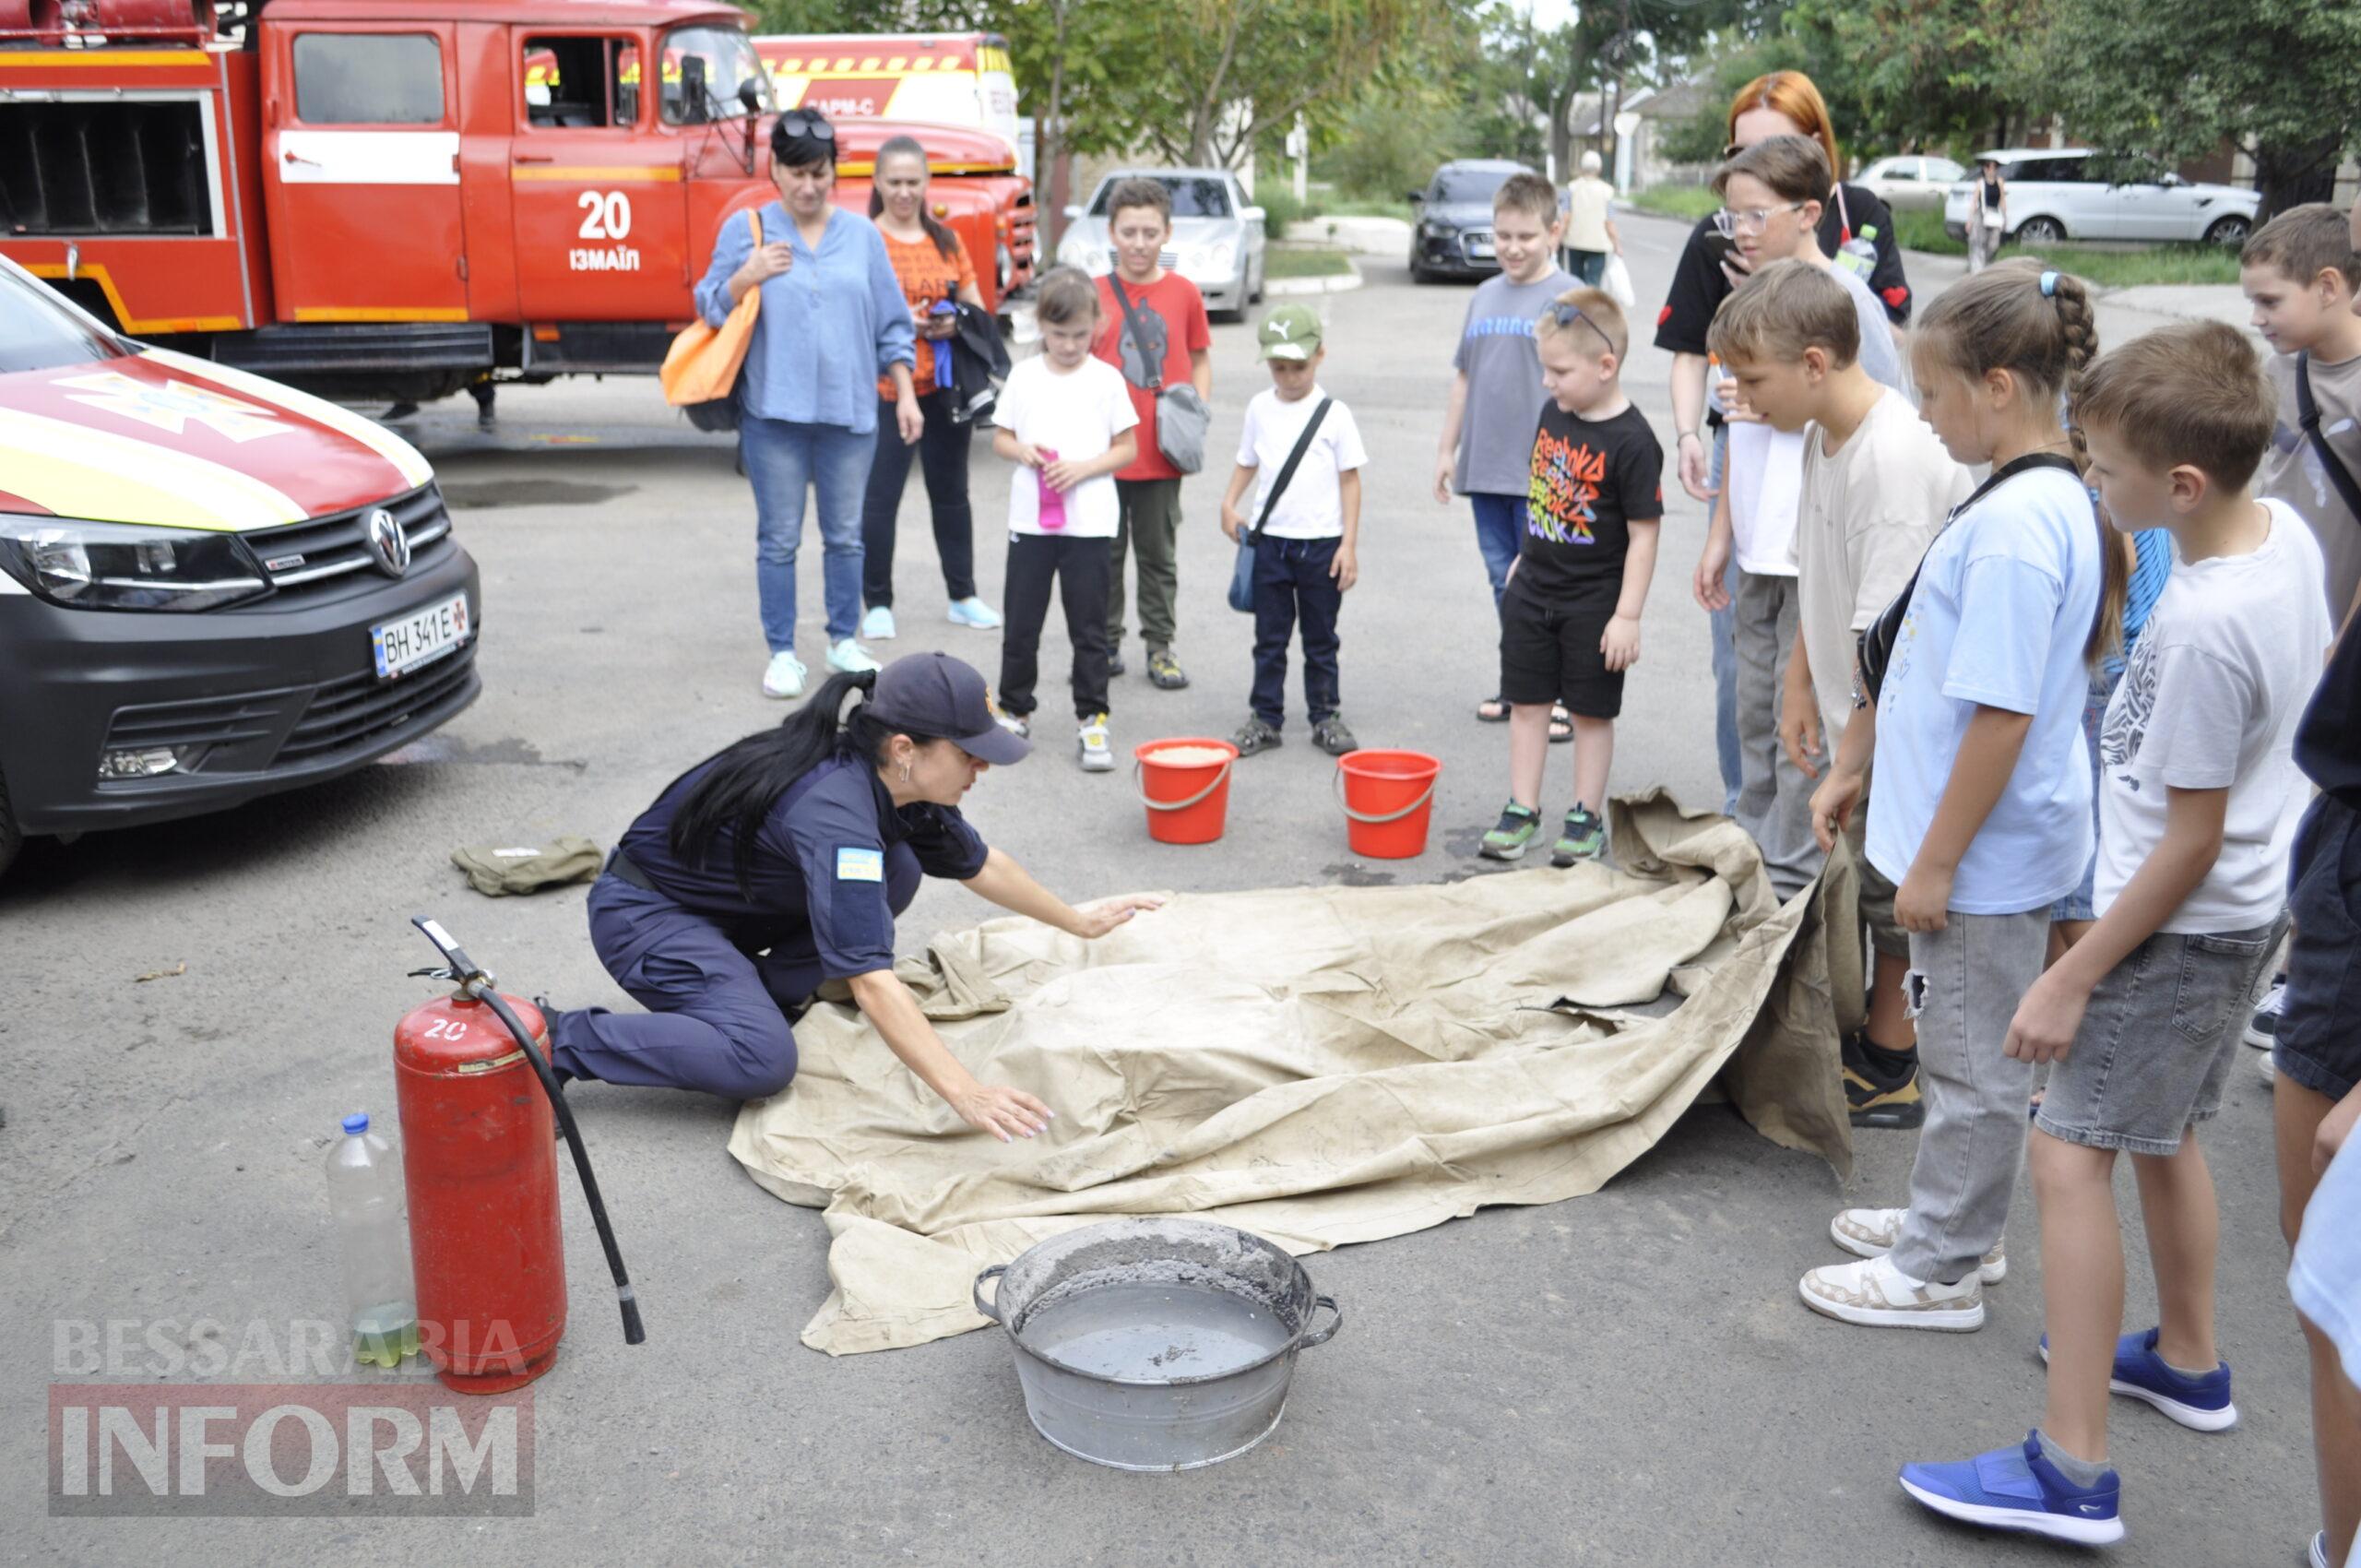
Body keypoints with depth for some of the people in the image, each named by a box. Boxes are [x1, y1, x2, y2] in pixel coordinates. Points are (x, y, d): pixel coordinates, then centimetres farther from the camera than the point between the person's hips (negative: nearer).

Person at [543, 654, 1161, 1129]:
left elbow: (979, 865, 12)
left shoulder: (899, 781, -9)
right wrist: (965, 1093, -46)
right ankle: (560, 1040, -13)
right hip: (643, 913, -8)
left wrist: (1078, 922, 19)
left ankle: (764, 993, 6)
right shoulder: (834, 809, -35)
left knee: (896, 871, -5)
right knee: (763, 1059, -27)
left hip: (731, 909, 8)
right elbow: (872, 981, -41)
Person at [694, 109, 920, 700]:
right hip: (775, 410, -2)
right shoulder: (744, 229, 3)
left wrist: (905, 394, 6)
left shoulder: (862, 234, 8)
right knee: (779, 539, 2)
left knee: (845, 535, 11)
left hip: (850, 409, 2)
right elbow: (709, 309, 4)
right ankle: (782, 653, 11)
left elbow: (892, 324, 10)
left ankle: (844, 641, 24)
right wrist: (746, 278, -15)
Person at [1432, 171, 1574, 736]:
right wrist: (1447, 449, 18)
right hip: (1484, 469, 6)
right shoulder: (1485, 294, 14)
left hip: (1542, 475, -6)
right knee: (1505, 582, 13)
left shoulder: (1569, 297, -5)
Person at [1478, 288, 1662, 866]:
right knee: (1526, 702, 10)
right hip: (1533, 591, 6)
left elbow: (1644, 534, -16)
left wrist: (1627, 616, -17)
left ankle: (1587, 817, 19)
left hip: (1594, 602, -6)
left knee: (1590, 710, 7)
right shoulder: (1553, 414, 2)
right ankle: (1522, 809, 20)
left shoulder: (1631, 440, -18)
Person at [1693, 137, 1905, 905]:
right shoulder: (1751, 299, 10)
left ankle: (1793, 878, 10)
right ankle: (1752, 859, 29)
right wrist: (1721, 533, 17)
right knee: (1756, 711, 16)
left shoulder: (1844, 298, -13)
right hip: (1760, 548, 8)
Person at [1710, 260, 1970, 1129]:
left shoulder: (1897, 458, -26)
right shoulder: (1827, 433, 4)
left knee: (1893, 900, 5)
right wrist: (1800, 684, 16)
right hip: (1854, 718, 9)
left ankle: (1892, 1072, 22)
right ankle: (1860, 1038, 38)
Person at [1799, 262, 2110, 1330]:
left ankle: (1939, 1271, 21)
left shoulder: (2019, 525, -25)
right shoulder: (2039, 497, 7)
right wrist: (1859, 761, 20)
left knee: (1974, 1062, 6)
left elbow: (2002, 717, -26)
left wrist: (1937, 861, -19)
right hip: (1982, 841, 10)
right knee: (1960, 1044, 22)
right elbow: (1950, 671, 15)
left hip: (1988, 852, -10)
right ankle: (1951, 1223, 39)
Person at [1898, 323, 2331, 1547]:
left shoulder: (2204, 628, -30)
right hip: (2249, 906, 10)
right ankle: (2187, 1360, 43)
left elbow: (2190, 843, -24)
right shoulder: (2284, 532, -3)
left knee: (2071, 1152, -6)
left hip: (2182, 927, -10)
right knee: (2164, 1134, 23)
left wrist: (2074, 977, -17)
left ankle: (2071, 1471, -2)